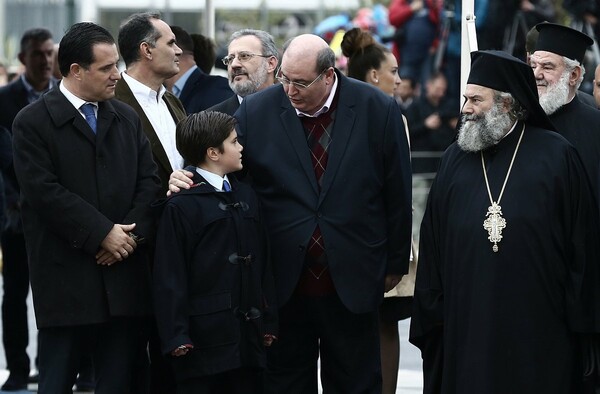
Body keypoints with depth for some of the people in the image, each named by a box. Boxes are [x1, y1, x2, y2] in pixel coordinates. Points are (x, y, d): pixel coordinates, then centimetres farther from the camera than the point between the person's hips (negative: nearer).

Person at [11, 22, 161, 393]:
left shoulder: (128, 118, 13)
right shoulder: (33, 122, -4)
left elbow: (149, 181, 9)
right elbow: (45, 191, -13)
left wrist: (132, 232, -8)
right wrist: (102, 234, -15)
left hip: (125, 277, 5)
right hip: (66, 278, -4)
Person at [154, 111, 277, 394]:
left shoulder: (245, 196, 13)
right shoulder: (182, 205, -8)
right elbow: (170, 275, -9)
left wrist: (268, 321, 13)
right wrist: (177, 336, -12)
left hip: (248, 334, 6)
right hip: (205, 336, -6)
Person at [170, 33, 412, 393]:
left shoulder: (378, 110, -5)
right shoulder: (256, 111, -3)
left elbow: (398, 194, 1)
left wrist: (395, 265, 5)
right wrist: (186, 177, -19)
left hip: (353, 282, -1)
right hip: (285, 282, 1)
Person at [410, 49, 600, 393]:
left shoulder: (556, 156, 0)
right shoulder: (456, 159, 9)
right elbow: (433, 243, 11)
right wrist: (432, 314, 6)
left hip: (538, 327, -3)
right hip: (467, 324, 3)